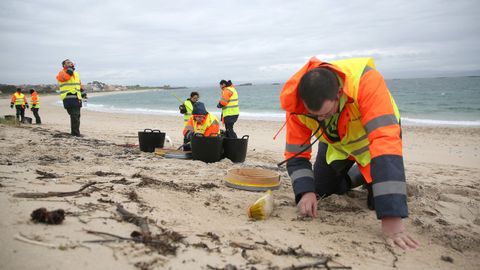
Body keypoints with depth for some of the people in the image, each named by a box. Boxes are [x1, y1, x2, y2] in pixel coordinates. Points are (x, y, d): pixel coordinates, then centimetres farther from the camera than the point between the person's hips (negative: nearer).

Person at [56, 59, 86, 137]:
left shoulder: (75, 73, 25)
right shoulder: (62, 73, 1)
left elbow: (79, 85, 30)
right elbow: (65, 77, -22)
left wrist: (83, 93, 26)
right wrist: (70, 69, -13)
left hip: (77, 98, 8)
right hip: (69, 98, -8)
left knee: (77, 116, 9)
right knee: (74, 116, -15)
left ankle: (74, 132, 18)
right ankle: (75, 133, -14)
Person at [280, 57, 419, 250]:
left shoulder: (366, 81, -43)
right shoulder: (297, 104, -30)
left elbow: (386, 142, -50)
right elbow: (296, 155, -21)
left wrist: (392, 217, -53)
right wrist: (306, 192, -39)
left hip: (372, 136, -3)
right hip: (335, 143, 3)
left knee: (378, 201, -11)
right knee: (319, 190, 5)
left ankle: (372, 174, 23)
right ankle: (361, 174, 31)